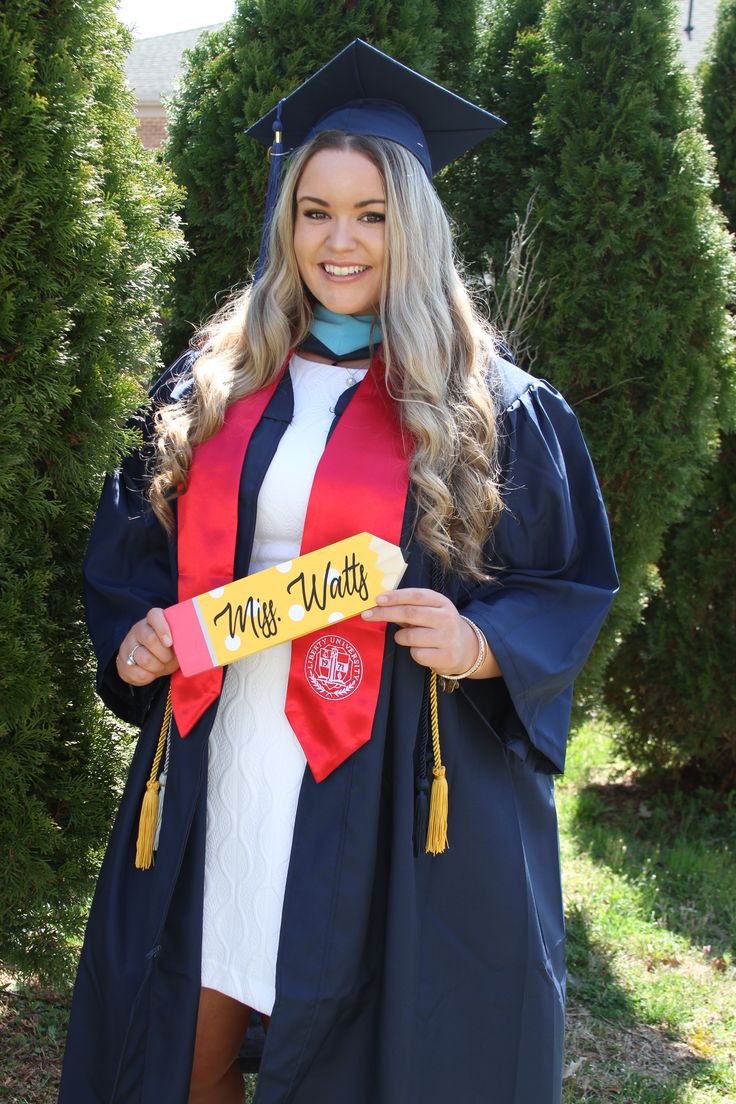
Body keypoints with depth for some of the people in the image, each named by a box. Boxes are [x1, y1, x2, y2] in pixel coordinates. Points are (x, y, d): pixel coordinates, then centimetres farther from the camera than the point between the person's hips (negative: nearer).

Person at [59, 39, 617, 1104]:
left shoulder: (496, 409, -1)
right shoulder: (208, 387, 9)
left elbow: (574, 582, 3)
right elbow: (132, 547, 17)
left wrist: (482, 644, -16)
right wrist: (132, 638, -2)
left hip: (396, 791, -3)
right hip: (218, 775, 3)